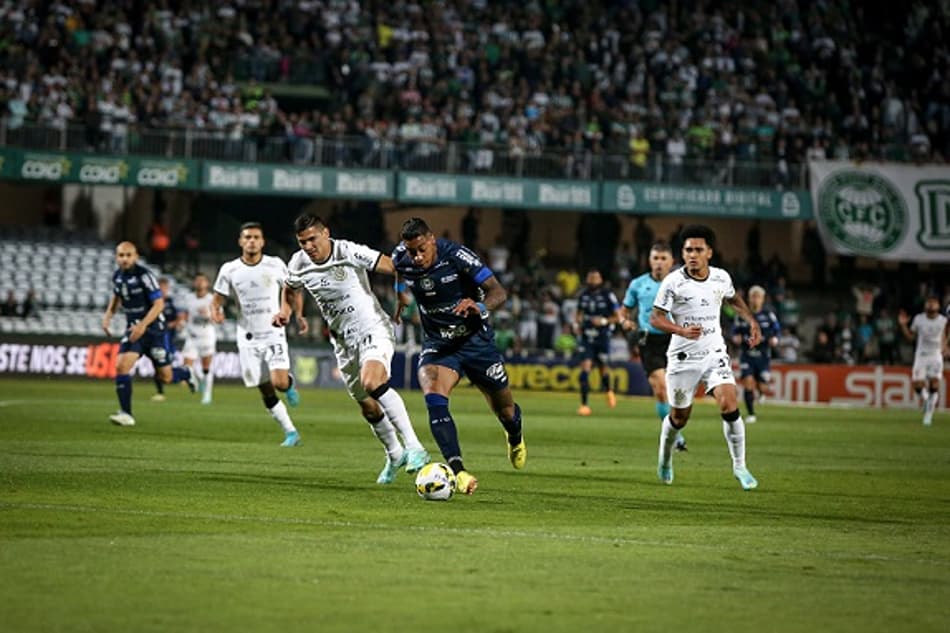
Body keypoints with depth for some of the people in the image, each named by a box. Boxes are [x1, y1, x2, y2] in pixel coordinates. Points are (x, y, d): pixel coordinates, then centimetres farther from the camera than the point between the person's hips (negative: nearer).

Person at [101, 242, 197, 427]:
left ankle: (185, 374, 39)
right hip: (133, 330, 5)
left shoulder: (144, 275, -18)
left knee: (165, 377, 3)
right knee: (121, 366, -17)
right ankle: (126, 414, -13)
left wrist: (143, 325, -29)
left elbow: (159, 303, -20)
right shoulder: (117, 276, 2)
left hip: (154, 330, -5)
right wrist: (108, 316, 8)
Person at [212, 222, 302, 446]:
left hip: (273, 334, -2)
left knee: (279, 382, -20)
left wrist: (298, 314, 0)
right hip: (248, 338, 2)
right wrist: (216, 311, -18)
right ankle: (290, 432, 12)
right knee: (266, 392, 1)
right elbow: (218, 299, 4)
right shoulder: (229, 270, -2)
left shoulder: (275, 265, -4)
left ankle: (290, 384, 16)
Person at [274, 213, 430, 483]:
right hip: (344, 341, 6)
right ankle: (394, 455, 37)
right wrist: (285, 311, 1)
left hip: (374, 329, -6)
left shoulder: (349, 253, -17)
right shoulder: (298, 264, -1)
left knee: (373, 382, -33)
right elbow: (290, 289, 21)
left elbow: (392, 266, -18)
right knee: (368, 407, 11)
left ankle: (413, 447, -33)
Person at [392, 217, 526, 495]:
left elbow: (498, 292, -26)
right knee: (434, 400, -28)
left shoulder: (456, 256, -23)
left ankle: (515, 438, 51)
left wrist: (480, 306, -45)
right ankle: (458, 471, -35)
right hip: (437, 345, 2)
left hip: (476, 340, -2)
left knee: (505, 410, 12)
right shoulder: (401, 259, -11)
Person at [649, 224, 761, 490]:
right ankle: (665, 458, 39)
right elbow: (655, 318, -11)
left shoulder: (721, 277, -1)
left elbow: (734, 299, 22)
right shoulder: (673, 282, -13)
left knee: (729, 406, -17)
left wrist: (752, 321, 11)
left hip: (715, 353, 2)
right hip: (683, 358, -2)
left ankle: (739, 466, -5)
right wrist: (681, 331, -28)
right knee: (679, 417, 9)